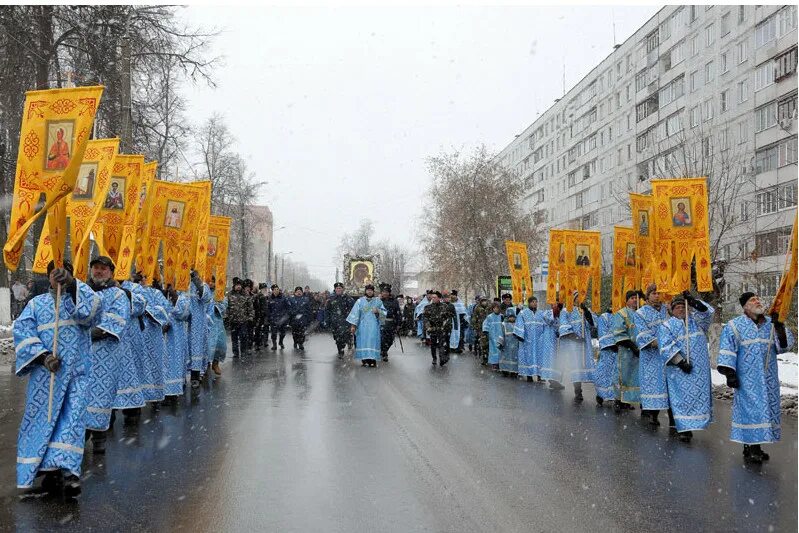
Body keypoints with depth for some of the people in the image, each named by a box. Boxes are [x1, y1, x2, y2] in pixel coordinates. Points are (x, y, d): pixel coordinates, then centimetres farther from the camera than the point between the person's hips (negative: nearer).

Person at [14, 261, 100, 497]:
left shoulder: (81, 298, 9)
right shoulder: (37, 303, 13)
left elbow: (91, 307, -16)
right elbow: (22, 330, 0)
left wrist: (71, 283, -32)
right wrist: (43, 356, -16)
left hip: (77, 371, -2)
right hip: (45, 372, 2)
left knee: (73, 417, -11)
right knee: (42, 417, 3)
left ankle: (68, 471, -17)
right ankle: (48, 468, 13)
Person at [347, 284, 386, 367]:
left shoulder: (378, 301, 10)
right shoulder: (360, 301, 7)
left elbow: (384, 312, 11)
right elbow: (355, 313, 1)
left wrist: (378, 311, -11)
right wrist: (353, 325, -6)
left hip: (374, 326, 0)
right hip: (363, 326, 0)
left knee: (373, 341, -6)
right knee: (363, 341, -5)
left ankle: (373, 360, -4)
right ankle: (364, 360, -1)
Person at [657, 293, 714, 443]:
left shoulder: (696, 319, 15)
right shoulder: (666, 326, 4)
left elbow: (707, 312, -6)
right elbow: (667, 346, -8)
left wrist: (694, 302, -21)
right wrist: (680, 361, -18)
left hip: (699, 368, 3)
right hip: (679, 369, -3)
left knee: (699, 394, 3)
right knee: (682, 396, -5)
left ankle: (694, 423, 12)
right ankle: (685, 428, -4)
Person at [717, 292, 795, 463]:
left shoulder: (771, 324, 8)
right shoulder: (735, 326, -4)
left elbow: (785, 345, 0)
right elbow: (727, 351, -7)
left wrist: (779, 327, -15)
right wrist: (729, 373, -13)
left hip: (768, 379, 5)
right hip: (747, 379, -5)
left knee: (765, 409, 7)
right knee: (749, 409, -6)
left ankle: (755, 446, 16)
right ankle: (750, 448, 0)